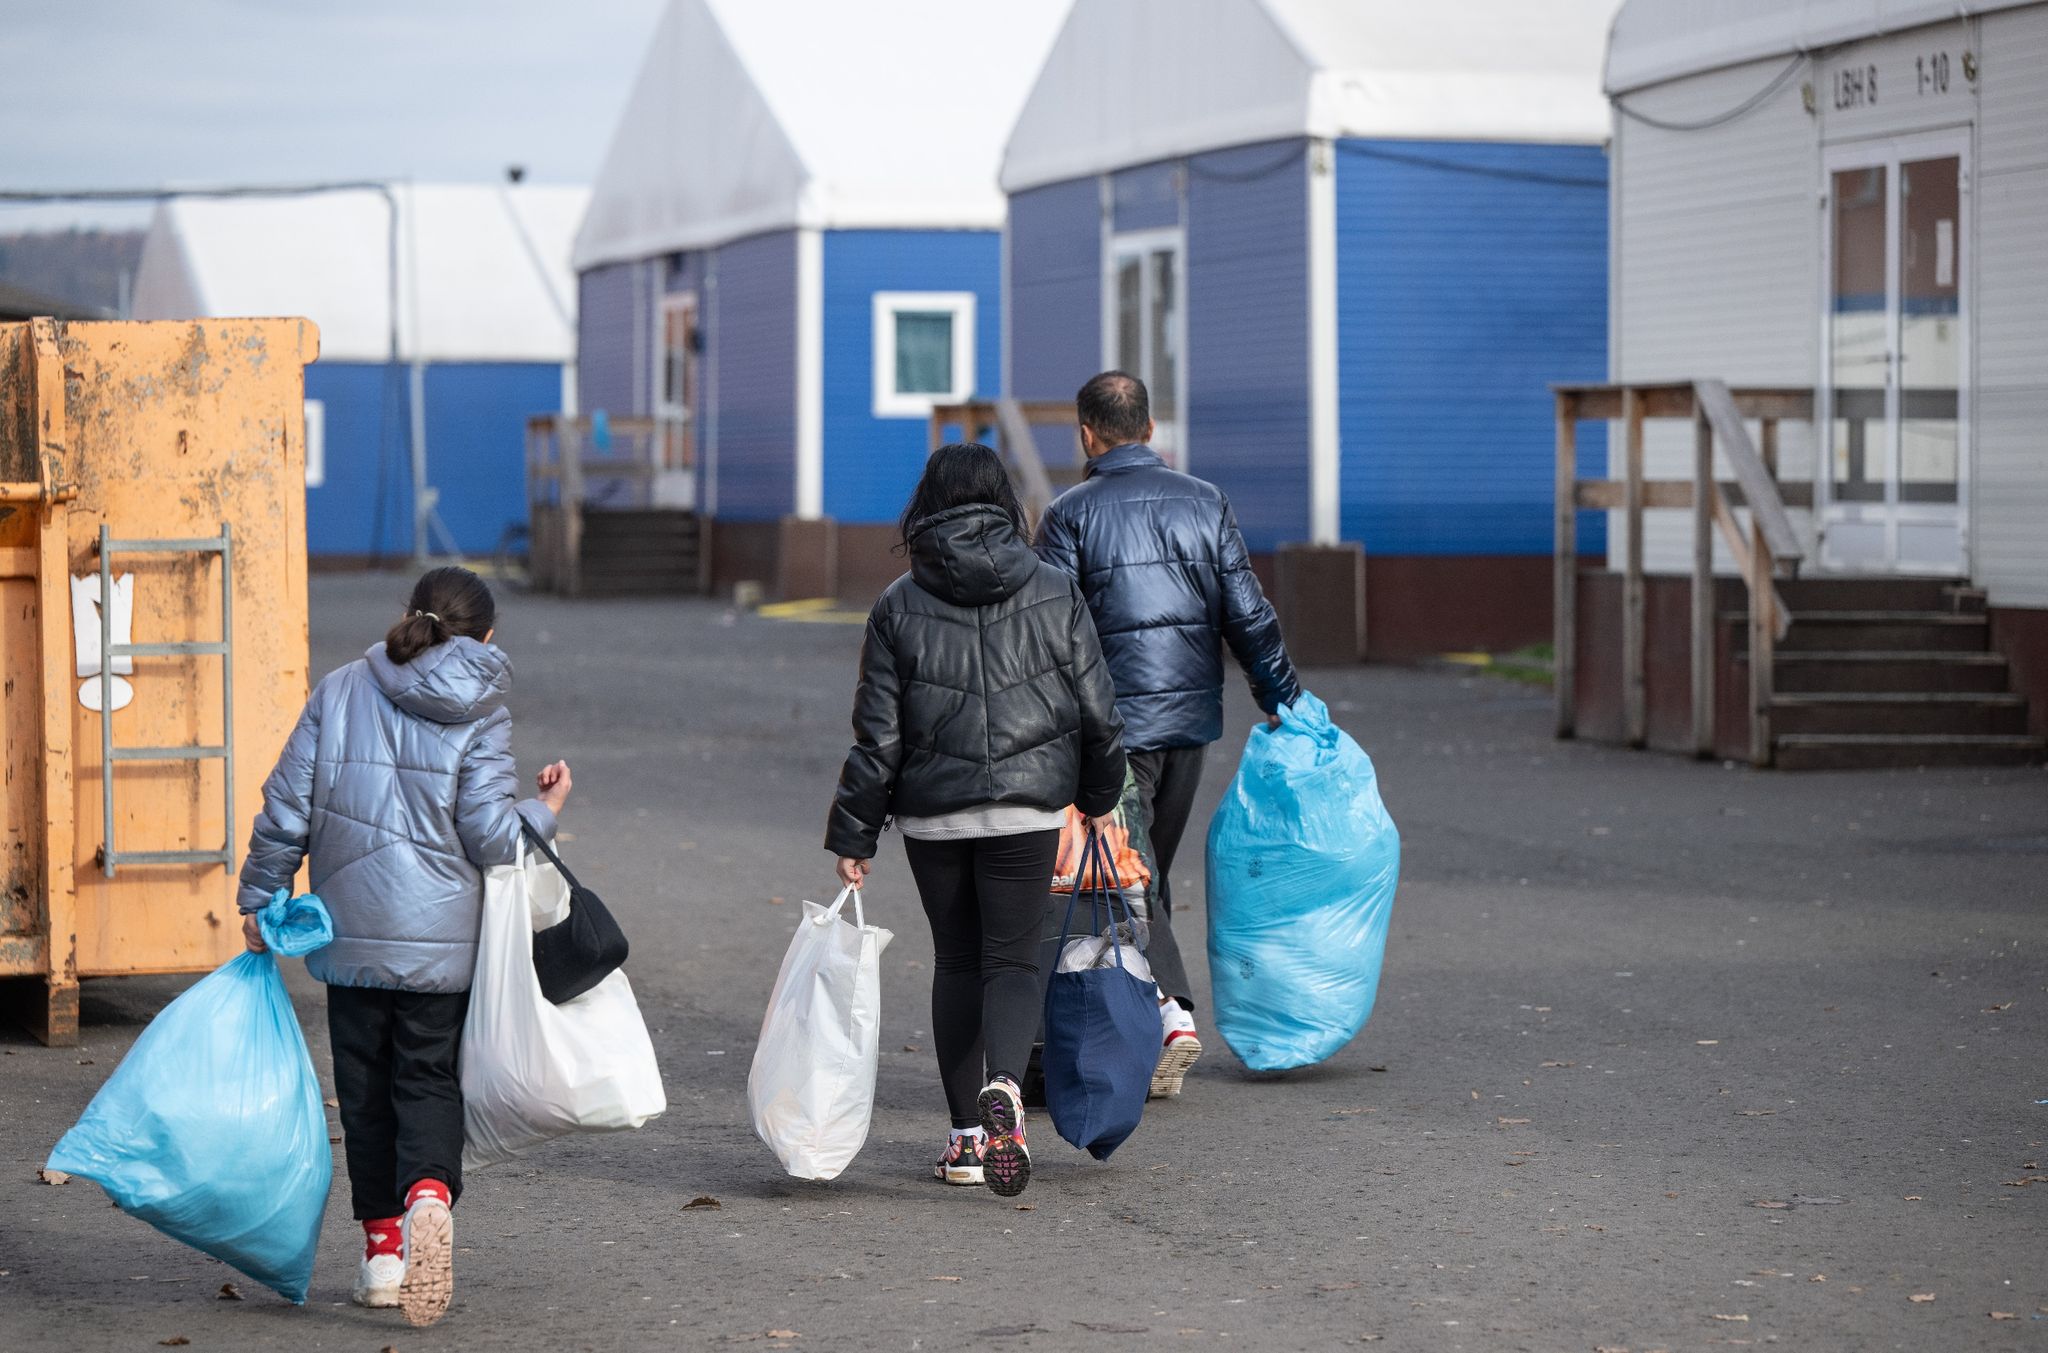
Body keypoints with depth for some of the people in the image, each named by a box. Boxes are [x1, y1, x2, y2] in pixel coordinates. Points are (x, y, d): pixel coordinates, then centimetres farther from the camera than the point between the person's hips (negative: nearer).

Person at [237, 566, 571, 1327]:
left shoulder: (339, 693, 2)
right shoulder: (479, 715, -6)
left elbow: (286, 808, 1)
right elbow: (490, 837, -9)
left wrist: (261, 899, 11)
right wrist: (544, 812, 10)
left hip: (350, 937, 2)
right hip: (442, 940, -2)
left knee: (365, 1086, 14)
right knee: (430, 1079, 7)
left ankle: (383, 1247, 16)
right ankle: (429, 1193, -22)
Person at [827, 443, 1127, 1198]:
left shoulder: (899, 608, -3)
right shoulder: (1056, 596, 0)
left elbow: (878, 736, -3)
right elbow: (1097, 712, 4)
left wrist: (854, 836, 3)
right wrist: (1099, 797, 19)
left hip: (933, 815, 0)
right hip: (1028, 810, 0)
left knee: (956, 963, 14)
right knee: (1013, 959, 5)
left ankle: (966, 1135, 14)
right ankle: (1004, 1085, -25)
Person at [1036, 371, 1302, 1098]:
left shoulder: (1071, 514, -7)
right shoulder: (1204, 502, 6)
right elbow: (1247, 614, 5)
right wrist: (1281, 695, 16)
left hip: (1114, 721, -5)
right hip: (1191, 714, 5)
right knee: (1151, 871, 15)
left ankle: (1169, 1011, -19)